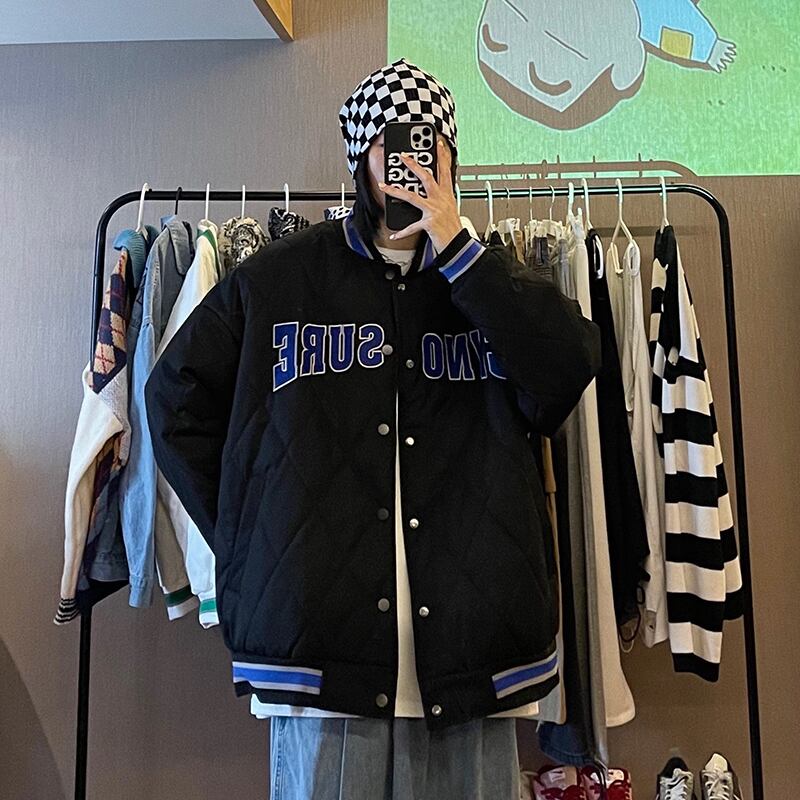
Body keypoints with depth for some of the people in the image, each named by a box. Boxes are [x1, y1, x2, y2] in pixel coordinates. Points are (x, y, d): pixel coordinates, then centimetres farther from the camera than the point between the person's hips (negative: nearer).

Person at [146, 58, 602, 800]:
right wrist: (248, 540, 1)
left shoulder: (488, 277, 9)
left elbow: (571, 371, -8)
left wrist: (455, 246, -10)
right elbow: (177, 397, 8)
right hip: (319, 636, -1)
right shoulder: (279, 279, 3)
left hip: (469, 642, 2)